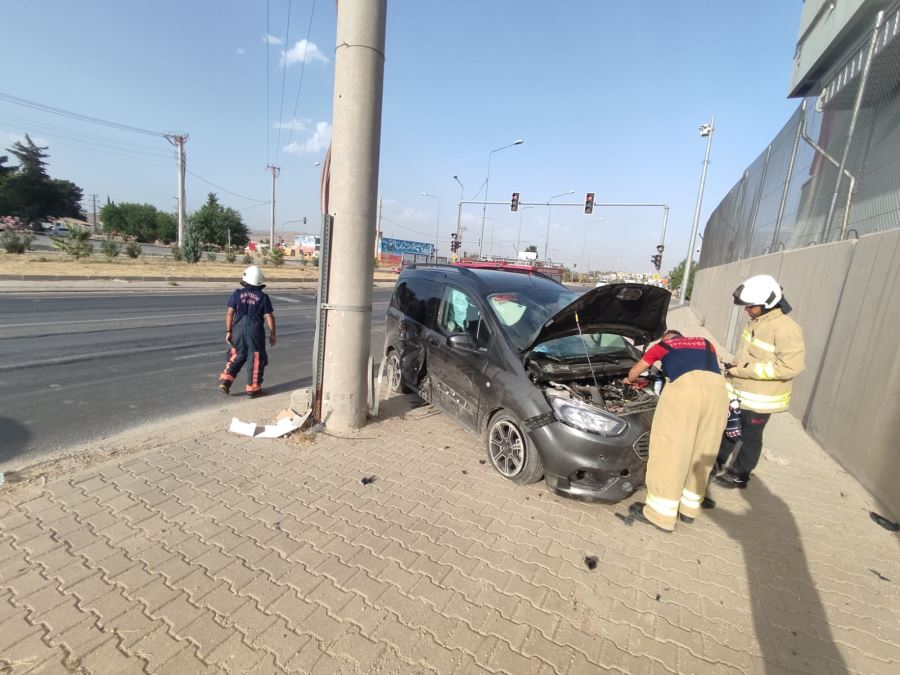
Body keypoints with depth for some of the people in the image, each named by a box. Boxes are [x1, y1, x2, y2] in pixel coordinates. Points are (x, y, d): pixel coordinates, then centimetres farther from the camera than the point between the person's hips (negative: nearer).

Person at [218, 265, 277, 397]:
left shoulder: (237, 293, 1)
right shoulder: (263, 297, -4)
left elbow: (230, 313, 0)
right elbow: (269, 317, -4)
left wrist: (228, 331, 7)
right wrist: (272, 334, 5)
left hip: (238, 329, 3)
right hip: (255, 331, -3)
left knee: (236, 356, 19)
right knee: (256, 359, 7)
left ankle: (225, 381, 11)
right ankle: (253, 388, 12)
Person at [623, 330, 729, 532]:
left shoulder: (663, 345, 30)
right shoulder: (705, 343, 38)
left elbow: (636, 370, 38)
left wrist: (629, 380, 61)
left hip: (686, 385, -5)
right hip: (717, 388, 5)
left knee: (670, 450, 2)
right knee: (701, 452, 16)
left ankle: (660, 514, 9)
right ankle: (689, 508, 30)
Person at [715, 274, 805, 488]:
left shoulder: (787, 329, -22)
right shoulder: (756, 321, 4)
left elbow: (790, 366, -27)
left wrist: (744, 370, -27)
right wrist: (735, 366, 1)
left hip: (760, 398, -8)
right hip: (737, 391, 8)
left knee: (750, 436, 10)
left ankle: (740, 475, 28)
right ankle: (717, 463, 37)